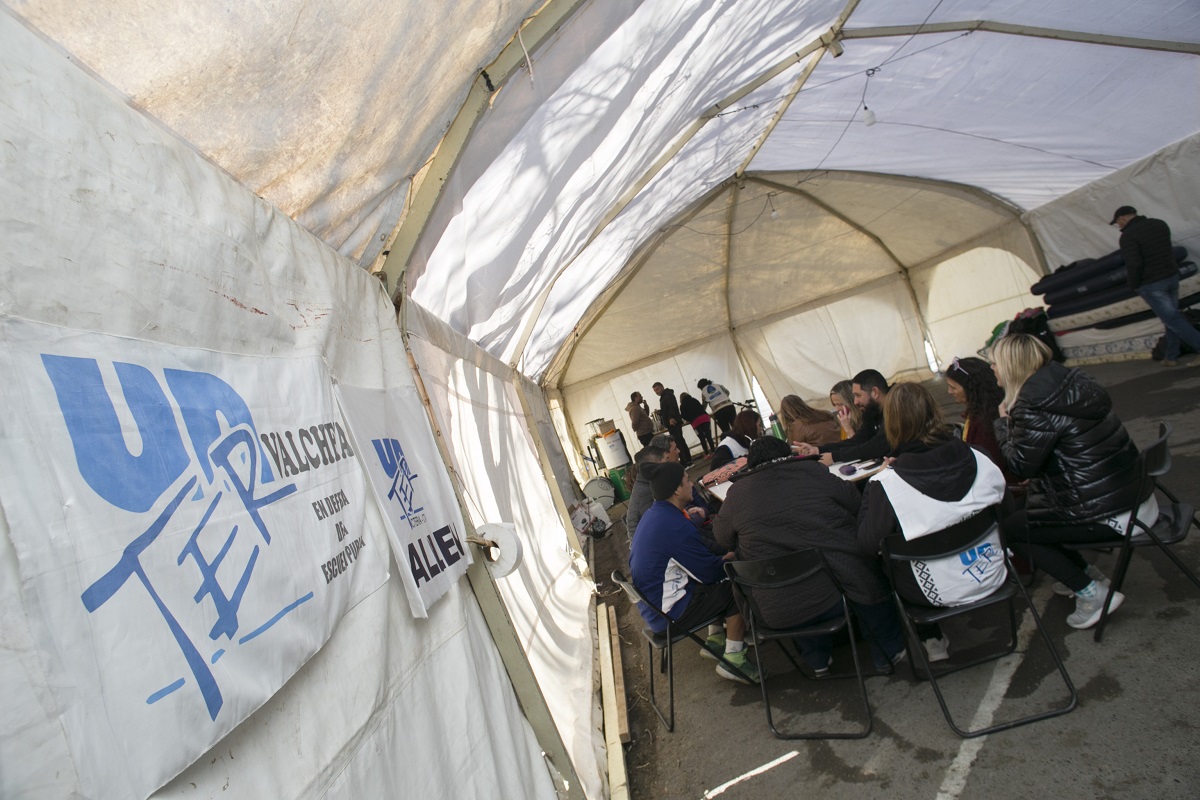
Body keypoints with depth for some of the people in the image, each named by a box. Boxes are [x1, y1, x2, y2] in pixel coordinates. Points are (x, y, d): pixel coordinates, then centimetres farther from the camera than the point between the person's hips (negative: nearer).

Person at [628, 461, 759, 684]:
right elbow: (710, 571, -16)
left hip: (651, 604, 10)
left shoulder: (653, 514, 3)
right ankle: (734, 659, 5)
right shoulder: (674, 525, -28)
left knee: (716, 582, 20)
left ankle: (716, 640, 27)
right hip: (667, 613, -10)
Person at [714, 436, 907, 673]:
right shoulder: (812, 470, 0)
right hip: (848, 585, 0)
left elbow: (722, 538, 11)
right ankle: (890, 650, 44)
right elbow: (857, 505, 8)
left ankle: (817, 660, 37)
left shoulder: (737, 492, -1)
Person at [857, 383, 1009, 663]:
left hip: (939, 594, -5)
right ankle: (933, 637, 38)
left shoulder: (885, 485, -26)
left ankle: (932, 639, 29)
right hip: (991, 578, 5)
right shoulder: (977, 459, -12)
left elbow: (868, 545, -18)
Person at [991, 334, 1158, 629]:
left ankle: (1092, 593, 6)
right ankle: (1085, 572, 24)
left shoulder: (1035, 404, -24)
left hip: (1112, 516, -9)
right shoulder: (1070, 382, 4)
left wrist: (1004, 421, -4)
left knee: (1011, 528, 0)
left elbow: (1021, 464, -15)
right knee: (1027, 504, 19)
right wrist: (1012, 420, 6)